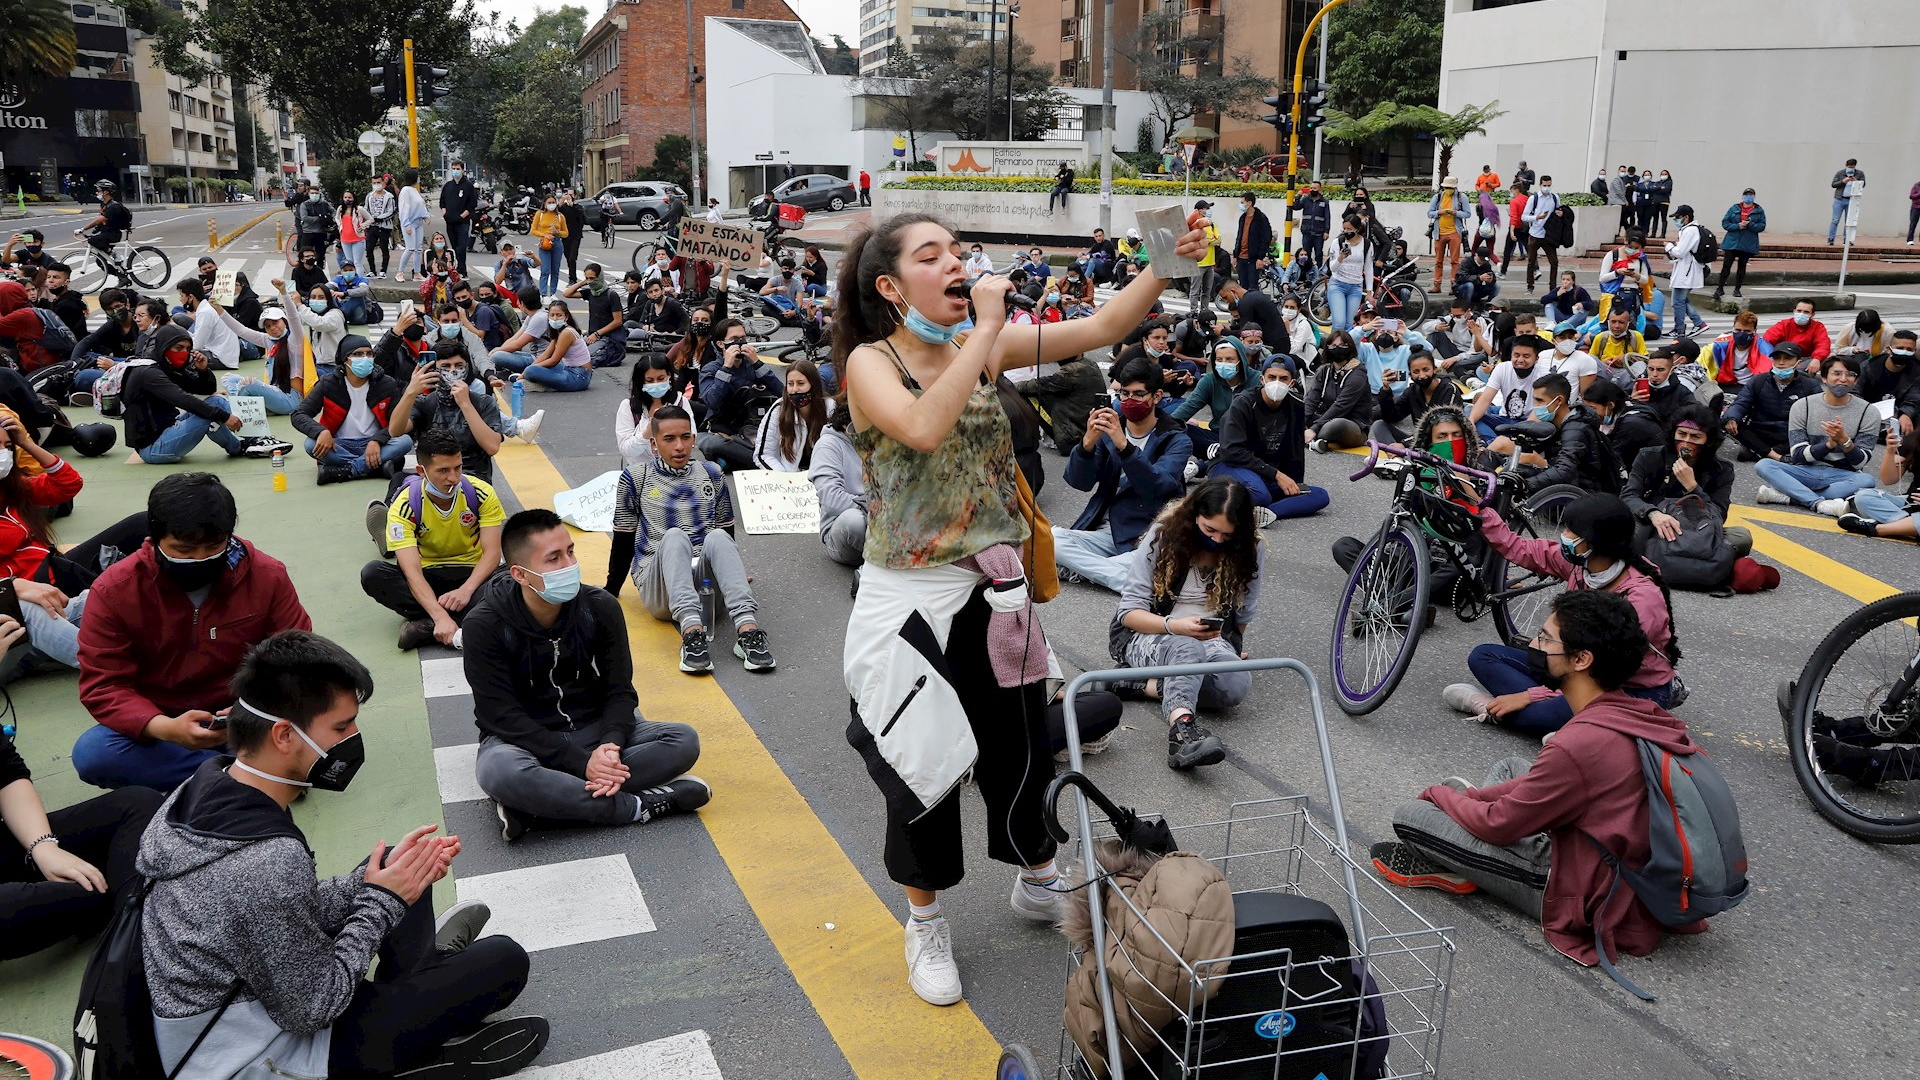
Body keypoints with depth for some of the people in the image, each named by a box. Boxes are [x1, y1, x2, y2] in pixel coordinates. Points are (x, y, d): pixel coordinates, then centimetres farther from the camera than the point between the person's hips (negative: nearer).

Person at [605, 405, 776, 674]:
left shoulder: (712, 474, 12)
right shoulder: (635, 480, 5)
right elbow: (623, 541, 10)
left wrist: (734, 576, 23)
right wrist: (610, 592, 11)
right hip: (658, 589, -2)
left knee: (717, 537, -30)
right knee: (675, 536, -33)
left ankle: (747, 627, -49)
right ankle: (691, 630, -55)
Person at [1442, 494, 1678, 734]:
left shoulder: (1643, 596, -28)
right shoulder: (1579, 561, -7)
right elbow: (1517, 549, 5)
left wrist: (1530, 696, -28)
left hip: (1638, 693, -7)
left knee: (1537, 714, -37)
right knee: (1483, 656, -2)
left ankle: (1493, 710, -7)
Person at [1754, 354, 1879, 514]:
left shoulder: (1868, 414, 1)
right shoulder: (1802, 406, 2)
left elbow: (1860, 462, -4)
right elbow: (1798, 455, -4)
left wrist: (1844, 440, -22)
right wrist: (1830, 443, -20)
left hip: (1844, 476, 0)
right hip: (1806, 471, 0)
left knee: (1867, 480, -35)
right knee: (1763, 465, -26)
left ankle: (1784, 496, -37)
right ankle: (1821, 504, -41)